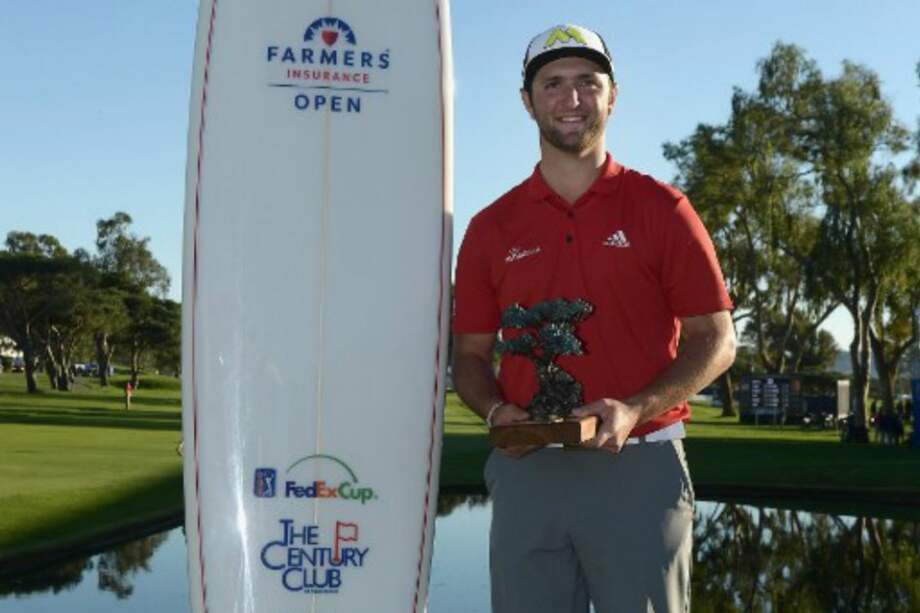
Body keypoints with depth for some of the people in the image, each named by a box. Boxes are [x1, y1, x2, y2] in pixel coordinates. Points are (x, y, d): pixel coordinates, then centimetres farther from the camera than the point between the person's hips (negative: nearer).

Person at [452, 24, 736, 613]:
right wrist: (497, 411, -8)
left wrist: (635, 410, -14)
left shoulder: (661, 209, 3)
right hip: (527, 470, 2)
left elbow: (716, 338, 1)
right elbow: (471, 354, 14)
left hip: (638, 466, -2)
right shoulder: (492, 227, 10)